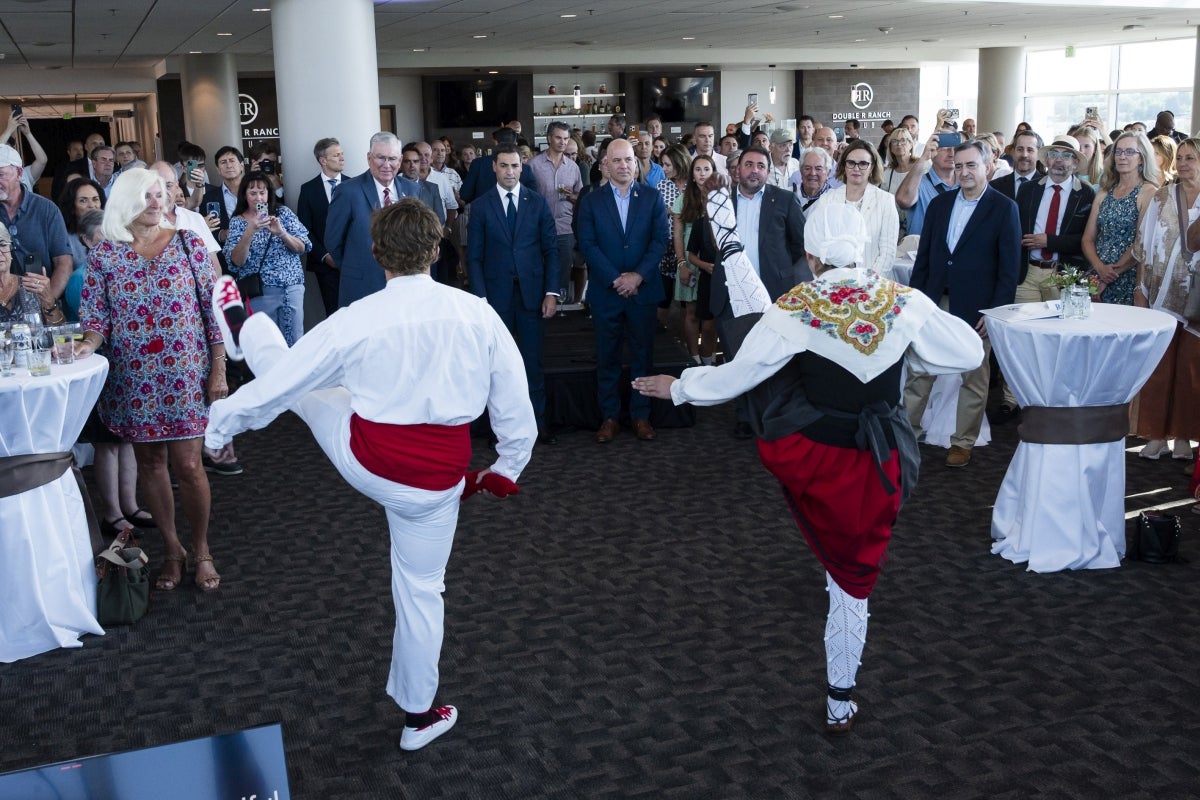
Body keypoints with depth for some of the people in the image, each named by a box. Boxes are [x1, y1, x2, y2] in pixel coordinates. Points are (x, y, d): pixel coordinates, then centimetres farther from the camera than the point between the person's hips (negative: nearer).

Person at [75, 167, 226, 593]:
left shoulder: (188, 242, -1)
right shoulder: (105, 253, 1)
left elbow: (213, 307, 0)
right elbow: (97, 315, 1)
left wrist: (218, 369, -3)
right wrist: (87, 344, -22)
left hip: (185, 374, -1)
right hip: (134, 379, 2)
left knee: (188, 464, -2)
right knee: (150, 462, 10)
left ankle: (201, 550, 18)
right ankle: (173, 549, 26)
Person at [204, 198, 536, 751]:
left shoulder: (354, 322, -15)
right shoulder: (478, 315, -11)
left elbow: (278, 384, -5)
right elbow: (515, 405, -4)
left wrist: (219, 423, 12)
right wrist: (506, 467, 13)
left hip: (363, 458, -2)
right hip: (436, 483, 2)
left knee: (282, 366, 20)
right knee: (421, 590, 20)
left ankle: (242, 327, 52)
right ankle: (418, 715, 35)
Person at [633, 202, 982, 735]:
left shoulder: (794, 310, -12)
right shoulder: (904, 302, -7)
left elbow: (737, 375, -7)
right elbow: (969, 352, 3)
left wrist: (677, 388, 9)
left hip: (798, 451, -1)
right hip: (873, 468, 1)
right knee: (854, 580, 18)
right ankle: (839, 705, 29)